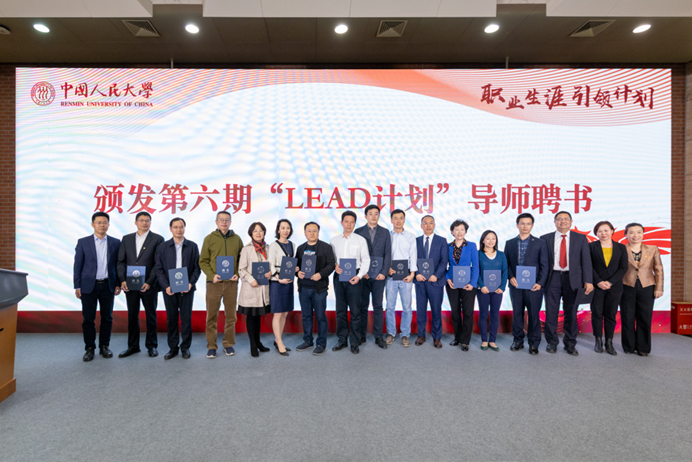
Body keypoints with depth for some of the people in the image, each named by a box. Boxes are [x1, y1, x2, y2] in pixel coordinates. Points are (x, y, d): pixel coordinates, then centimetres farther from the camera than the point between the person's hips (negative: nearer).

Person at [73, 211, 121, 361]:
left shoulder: (115, 243, 4)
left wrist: (118, 284, 1)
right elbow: (77, 265, 2)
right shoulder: (83, 242, 2)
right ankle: (89, 348, 16)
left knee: (107, 318, 7)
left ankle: (104, 346, 20)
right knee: (88, 319, 4)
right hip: (88, 285, -1)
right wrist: (77, 286, -2)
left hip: (108, 285, 1)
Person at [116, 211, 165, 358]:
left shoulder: (157, 239, -2)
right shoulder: (126, 239, 10)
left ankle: (152, 346, 18)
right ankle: (133, 346, 22)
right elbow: (121, 261, 8)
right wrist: (122, 280, -4)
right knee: (132, 316, 10)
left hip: (149, 285, -3)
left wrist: (149, 282, -13)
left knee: (150, 316, 6)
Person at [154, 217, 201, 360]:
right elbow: (159, 269, 2)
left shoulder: (192, 246, 5)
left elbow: (197, 268, 3)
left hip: (187, 288, 0)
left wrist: (190, 283, -11)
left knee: (186, 318, 4)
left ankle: (185, 347, 16)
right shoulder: (163, 247, 5)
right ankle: (173, 348, 19)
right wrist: (166, 286, -10)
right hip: (169, 289, 1)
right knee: (171, 319, 7)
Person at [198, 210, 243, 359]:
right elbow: (203, 261, 3)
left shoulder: (237, 239, 8)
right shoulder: (209, 238, 5)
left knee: (231, 315, 8)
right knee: (212, 316, 3)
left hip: (231, 283, 1)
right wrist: (211, 275, -10)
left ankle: (229, 344, 20)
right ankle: (211, 346, 14)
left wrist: (237, 274, -4)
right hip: (214, 282, -1)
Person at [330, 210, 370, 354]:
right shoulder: (334, 240, 10)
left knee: (355, 310, -2)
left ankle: (354, 342, 9)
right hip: (339, 277, 3)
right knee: (340, 310, 9)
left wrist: (359, 276, -12)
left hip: (354, 277, -2)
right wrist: (334, 266, -9)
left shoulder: (360, 240, 3)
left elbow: (366, 260, 0)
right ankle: (342, 340, 20)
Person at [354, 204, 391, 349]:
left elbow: (387, 254, 3)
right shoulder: (358, 232, 5)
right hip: (362, 274, 0)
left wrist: (384, 272, -6)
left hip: (379, 275, 0)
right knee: (362, 306, 6)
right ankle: (361, 335, 16)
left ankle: (378, 337, 12)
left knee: (378, 306, 4)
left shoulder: (385, 232, 8)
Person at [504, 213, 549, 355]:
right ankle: (518, 340, 22)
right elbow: (506, 263, 9)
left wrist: (540, 283, -10)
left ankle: (534, 344, 15)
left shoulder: (540, 243, 3)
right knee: (517, 314, 9)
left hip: (534, 286, -2)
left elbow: (544, 265, 0)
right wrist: (510, 277, -7)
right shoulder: (509, 243, 9)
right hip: (515, 285, 2)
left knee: (534, 315, 3)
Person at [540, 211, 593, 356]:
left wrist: (588, 281, -6)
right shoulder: (545, 239, 5)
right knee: (551, 312, 3)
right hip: (553, 278, 0)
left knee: (571, 313, 6)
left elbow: (586, 261, 2)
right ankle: (551, 342, 17)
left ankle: (570, 344, 20)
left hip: (572, 278, 1)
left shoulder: (580, 238, 7)